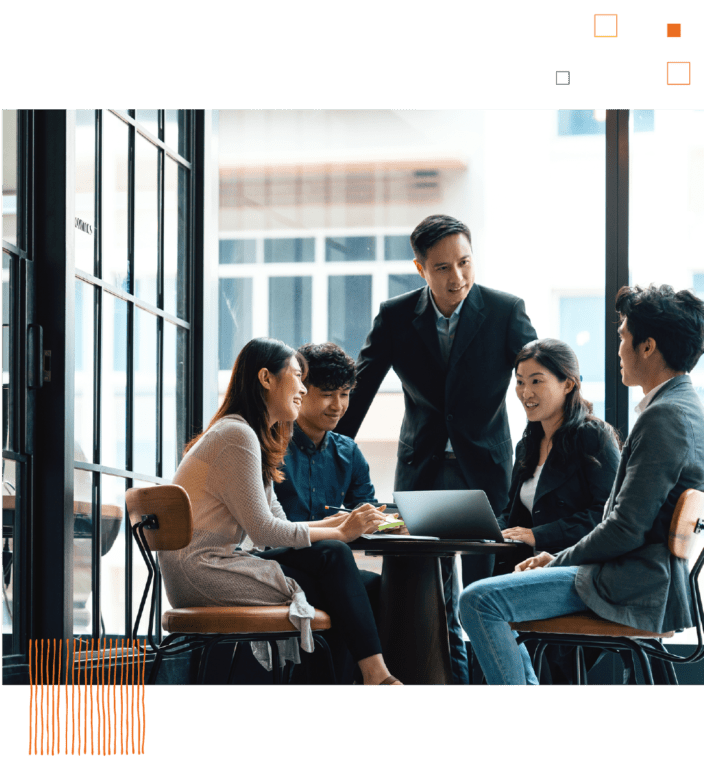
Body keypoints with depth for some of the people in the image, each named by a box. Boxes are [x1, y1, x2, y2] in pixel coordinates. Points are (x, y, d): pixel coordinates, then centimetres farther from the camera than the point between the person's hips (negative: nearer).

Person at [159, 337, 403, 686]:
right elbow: (263, 530, -14)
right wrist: (339, 533, -8)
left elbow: (278, 525, 15)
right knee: (333, 556, -12)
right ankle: (375, 675, -11)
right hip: (202, 570, -9)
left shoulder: (254, 439, 20)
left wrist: (338, 523, 2)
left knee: (332, 556, -1)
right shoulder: (237, 435, -12)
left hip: (203, 570, 9)